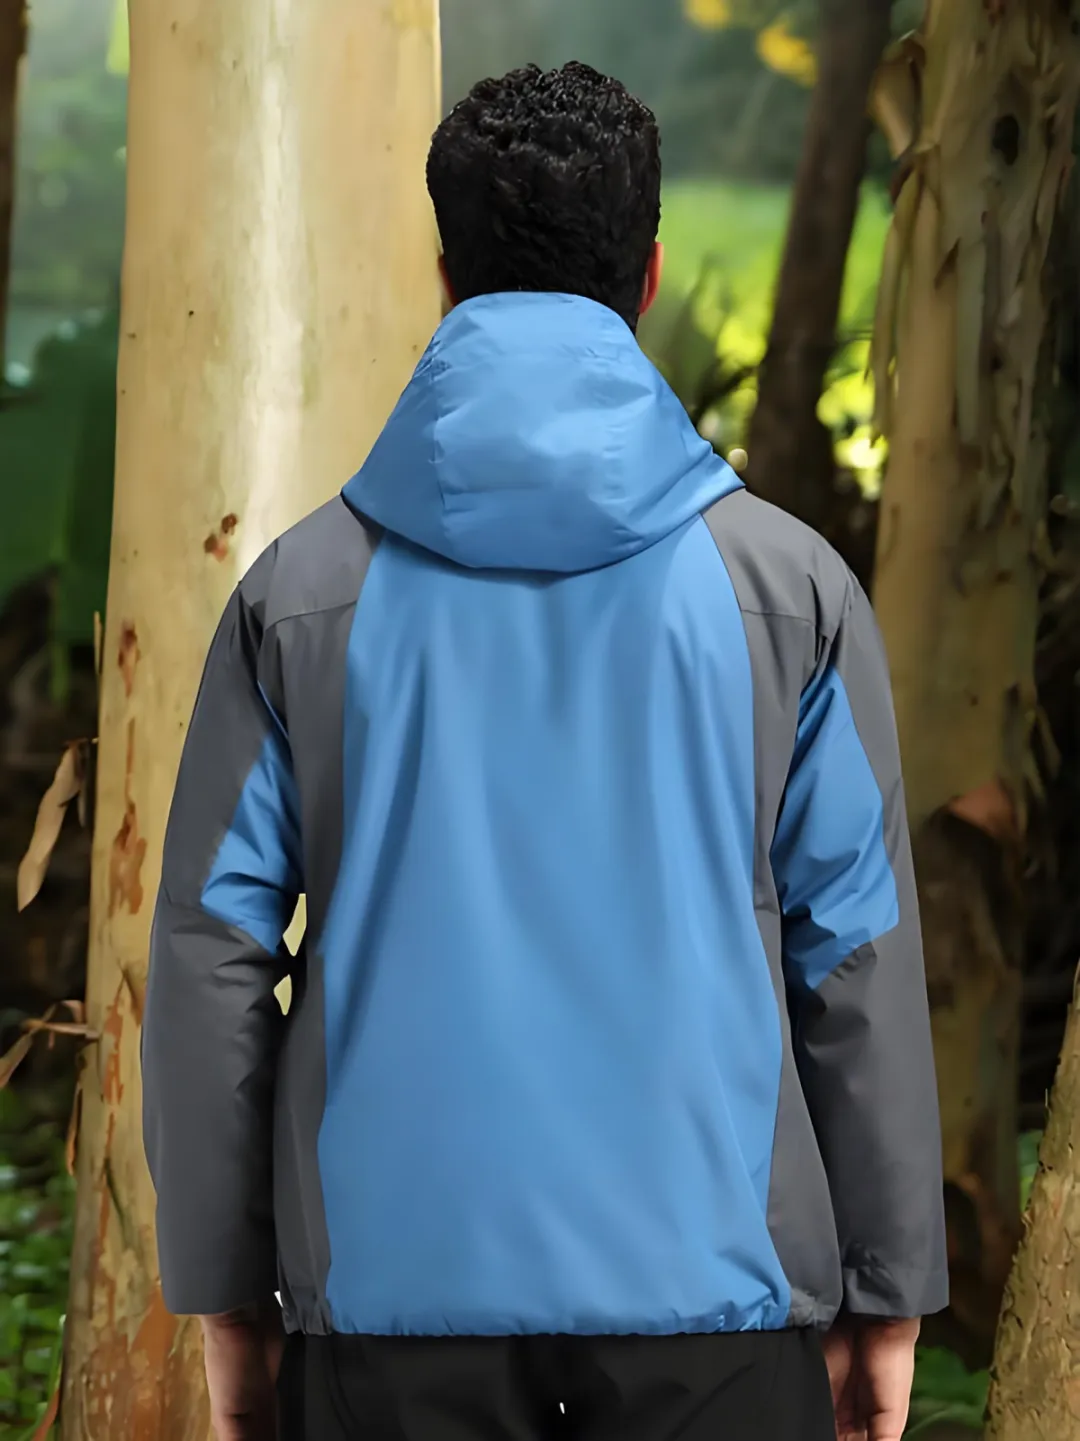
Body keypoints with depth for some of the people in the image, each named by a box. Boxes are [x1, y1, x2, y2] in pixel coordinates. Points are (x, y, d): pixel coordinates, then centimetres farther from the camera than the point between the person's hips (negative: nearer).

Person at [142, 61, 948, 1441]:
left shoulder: (302, 590, 3)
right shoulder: (788, 583, 2)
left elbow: (210, 956, 3)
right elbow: (859, 961, 2)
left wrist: (224, 1294, 11)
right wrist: (886, 1293, 10)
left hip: (395, 1288, 1)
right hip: (711, 1288, 0)